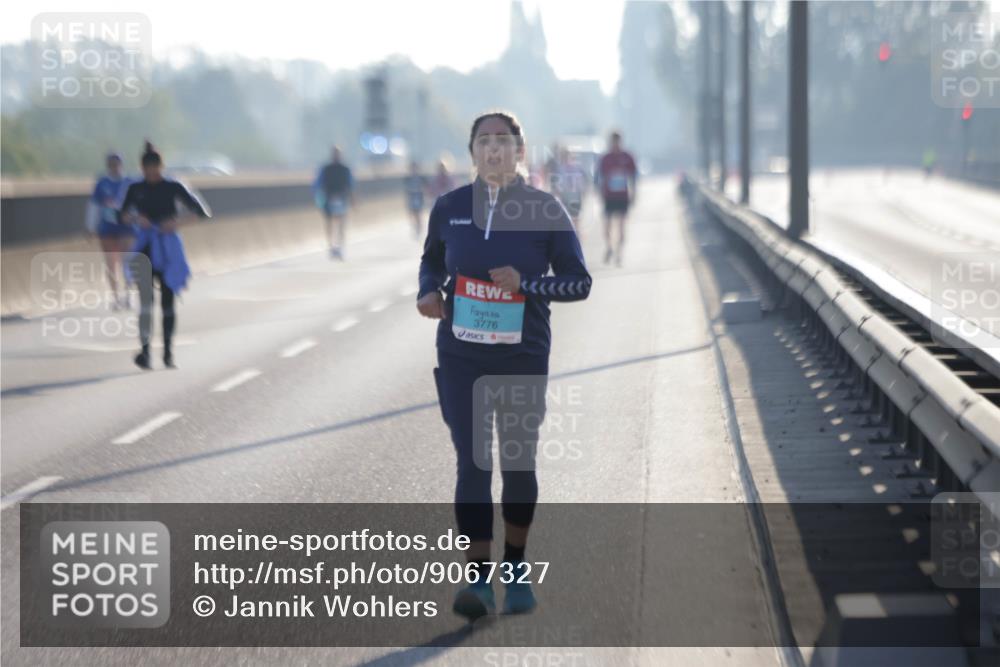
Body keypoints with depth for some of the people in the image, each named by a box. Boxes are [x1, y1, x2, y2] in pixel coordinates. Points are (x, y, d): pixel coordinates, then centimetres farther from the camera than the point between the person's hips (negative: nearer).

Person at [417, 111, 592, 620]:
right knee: (472, 464, -7)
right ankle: (479, 580, -7)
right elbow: (431, 260, 17)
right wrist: (429, 291, -5)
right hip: (461, 358, 0)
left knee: (518, 464, 11)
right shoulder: (449, 208, 0)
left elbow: (579, 282, -2)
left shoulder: (545, 210, -5)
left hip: (523, 359, 0)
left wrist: (526, 283, -18)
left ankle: (515, 569, 30)